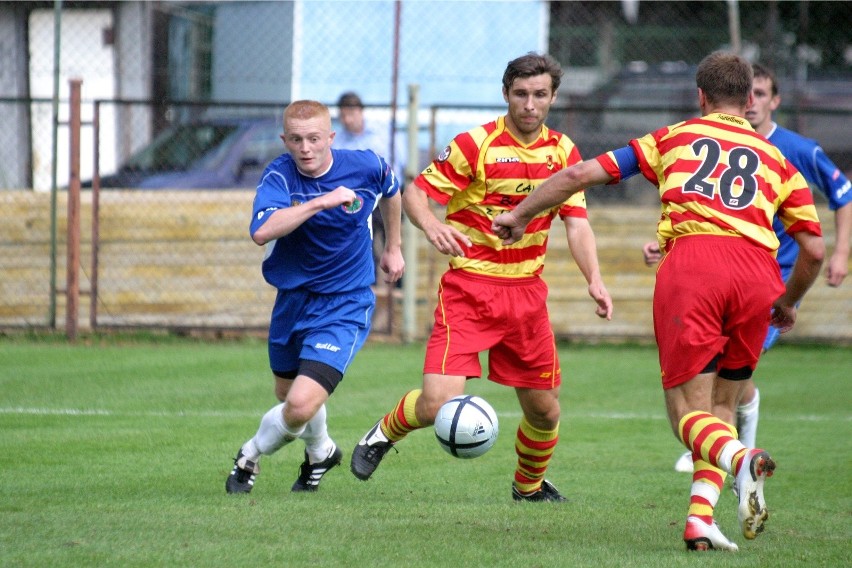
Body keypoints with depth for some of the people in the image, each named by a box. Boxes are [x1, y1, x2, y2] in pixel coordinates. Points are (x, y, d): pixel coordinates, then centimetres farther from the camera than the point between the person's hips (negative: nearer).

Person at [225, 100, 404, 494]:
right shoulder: (280, 176, -18)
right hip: (293, 300, 3)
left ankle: (250, 457, 12)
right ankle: (321, 452, 56)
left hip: (344, 308, -2)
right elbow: (262, 231, -38)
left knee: (301, 406, -18)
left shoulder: (365, 166, -12)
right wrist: (322, 202, -41)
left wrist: (393, 247, 22)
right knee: (288, 395, 24)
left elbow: (392, 192, 14)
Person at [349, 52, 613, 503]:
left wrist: (594, 280, -12)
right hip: (470, 286, -4)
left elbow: (576, 223, 4)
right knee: (439, 402, -18)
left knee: (544, 411, 7)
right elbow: (415, 192, -9)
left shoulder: (563, 152, 5)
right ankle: (385, 432, 15)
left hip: (527, 290, 4)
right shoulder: (476, 145, -10)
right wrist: (431, 225, -31)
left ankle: (529, 485, 36)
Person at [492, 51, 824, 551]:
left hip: (690, 262, -2)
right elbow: (814, 249, 20)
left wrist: (520, 216, 31)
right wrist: (788, 303, 39)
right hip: (757, 271, 2)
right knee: (722, 405, 17)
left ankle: (742, 458, -33)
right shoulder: (777, 159, 26)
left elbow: (583, 174, 18)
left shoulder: (673, 139, 23)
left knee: (689, 412, 1)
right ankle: (701, 517, -3)